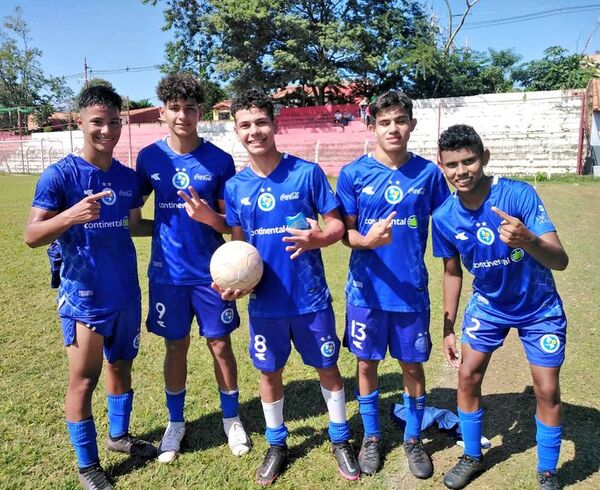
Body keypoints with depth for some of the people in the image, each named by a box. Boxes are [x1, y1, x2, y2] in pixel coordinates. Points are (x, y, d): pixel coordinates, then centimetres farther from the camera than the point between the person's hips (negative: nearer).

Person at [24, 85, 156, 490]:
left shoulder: (128, 178, 3)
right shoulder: (60, 175, -13)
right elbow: (32, 236, -17)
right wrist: (70, 216, -33)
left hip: (126, 294, 5)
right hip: (84, 298, -5)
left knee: (121, 367, 20)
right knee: (84, 380, 6)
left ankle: (120, 435, 41)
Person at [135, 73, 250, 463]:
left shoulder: (219, 160, -6)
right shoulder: (150, 157, -1)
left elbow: (231, 224, -4)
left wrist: (209, 216, -23)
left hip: (211, 270, -1)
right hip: (167, 272, 2)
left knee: (220, 345, 8)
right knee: (175, 347, 13)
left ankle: (232, 419, 29)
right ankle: (176, 423, 33)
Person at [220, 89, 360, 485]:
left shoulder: (307, 173, -10)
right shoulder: (235, 186, -1)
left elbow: (338, 224, -6)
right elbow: (238, 244, 6)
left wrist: (319, 238, -27)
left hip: (311, 296, -2)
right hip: (265, 300, 2)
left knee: (327, 367, 13)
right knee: (269, 372, 16)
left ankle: (341, 440, 37)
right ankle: (277, 444, 39)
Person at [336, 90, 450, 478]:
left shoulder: (428, 173, -3)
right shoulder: (353, 173, -6)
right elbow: (345, 231, -3)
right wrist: (366, 241, -23)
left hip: (412, 289, 1)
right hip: (367, 289, 0)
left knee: (413, 364, 13)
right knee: (367, 363, 13)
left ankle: (414, 439, 36)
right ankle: (372, 436, 35)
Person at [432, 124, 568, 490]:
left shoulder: (520, 194, -28)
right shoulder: (444, 217, -16)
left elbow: (561, 260, -32)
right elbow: (453, 272, 0)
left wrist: (529, 240, -55)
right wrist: (448, 328, 2)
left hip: (539, 308, -3)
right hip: (488, 305, 3)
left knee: (547, 391, 1)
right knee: (468, 377, 4)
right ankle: (473, 457, 28)